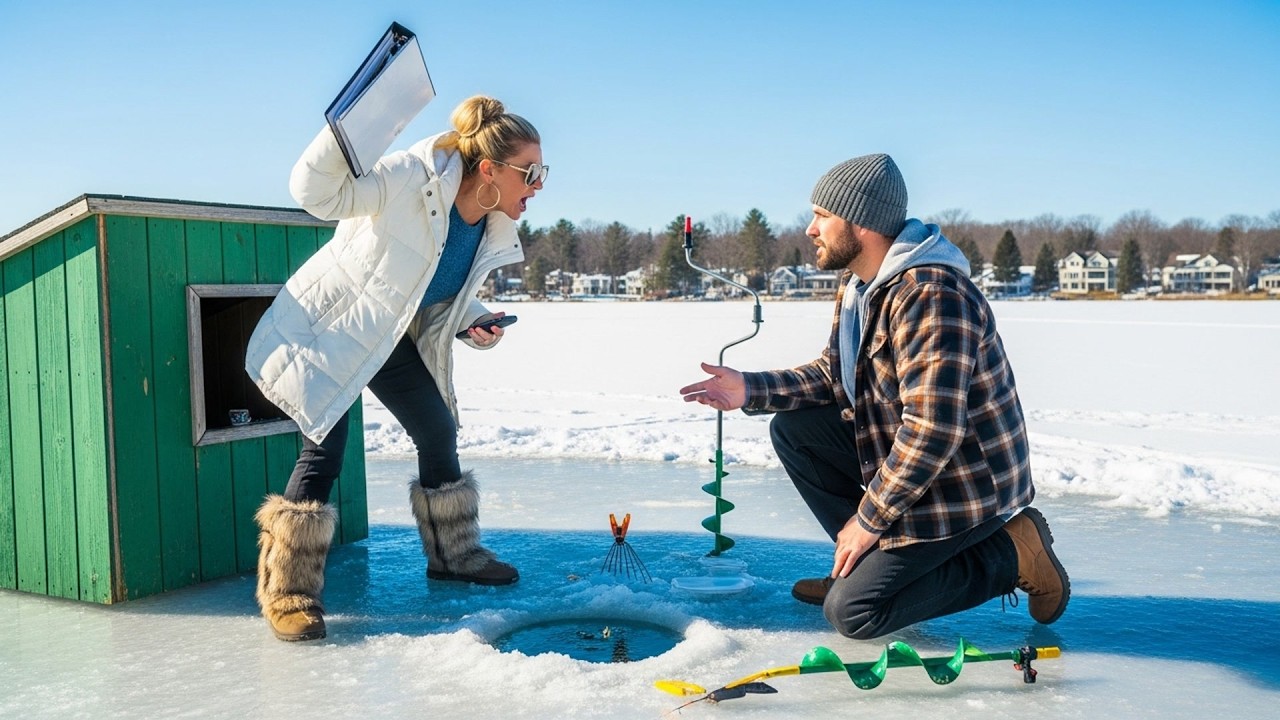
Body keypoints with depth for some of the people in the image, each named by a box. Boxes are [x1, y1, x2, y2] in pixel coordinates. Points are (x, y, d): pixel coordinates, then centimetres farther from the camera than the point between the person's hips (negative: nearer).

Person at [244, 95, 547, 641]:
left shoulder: (494, 233, -6)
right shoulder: (410, 178, -28)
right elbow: (316, 193, -35)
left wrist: (477, 324, -11)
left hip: (393, 339, 8)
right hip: (326, 330, -7)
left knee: (439, 434, 10)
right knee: (323, 453, -13)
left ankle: (452, 553, 30)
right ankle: (288, 592, 1)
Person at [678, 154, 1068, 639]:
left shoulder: (930, 296, -27)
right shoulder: (857, 286, 5)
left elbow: (932, 430, -30)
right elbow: (832, 376, 12)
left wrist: (869, 519, -21)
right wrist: (751, 389, -3)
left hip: (964, 487, -9)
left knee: (851, 612, -11)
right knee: (792, 430, 3)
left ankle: (1009, 554, -1)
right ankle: (869, 562, 8)